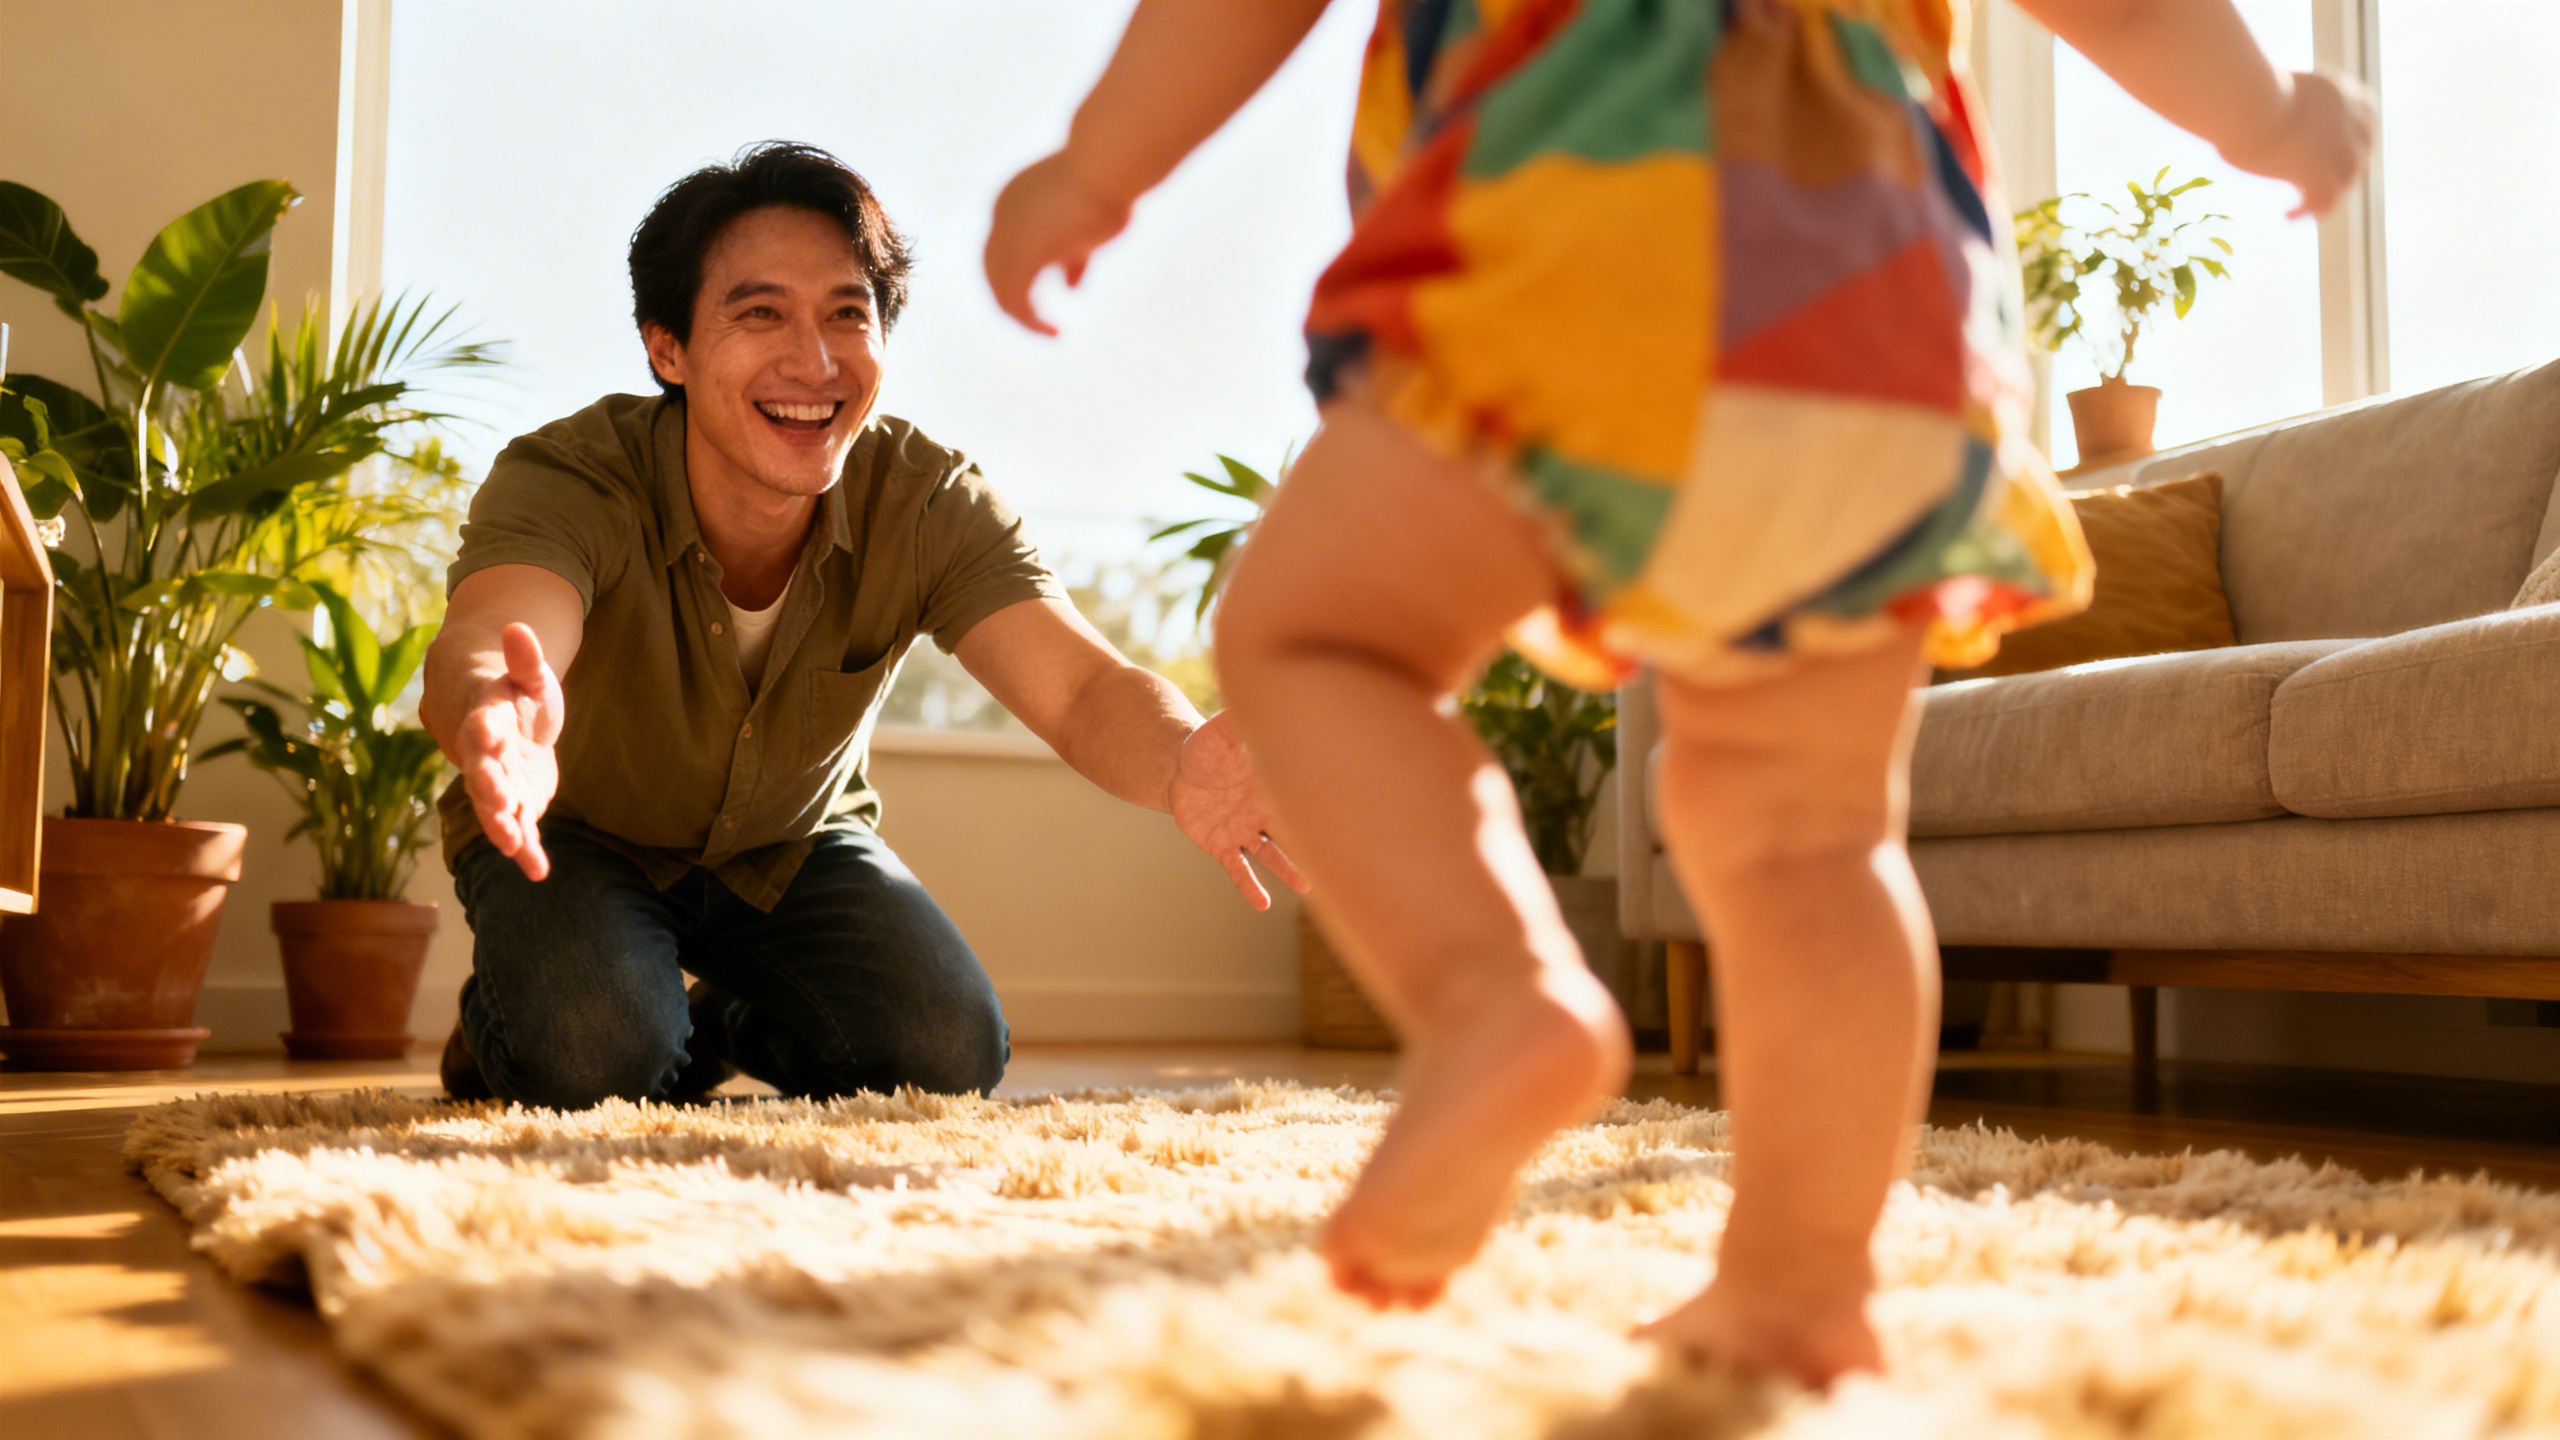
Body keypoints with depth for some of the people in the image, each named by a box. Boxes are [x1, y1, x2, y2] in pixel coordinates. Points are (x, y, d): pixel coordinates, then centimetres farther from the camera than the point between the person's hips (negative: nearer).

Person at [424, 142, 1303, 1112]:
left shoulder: (927, 505, -24)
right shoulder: (566, 479, -31)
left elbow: (1080, 686, -38)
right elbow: (485, 640, -52)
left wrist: (1180, 767, -63)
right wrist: (499, 718, -80)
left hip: (789, 842, 3)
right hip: (571, 833, -3)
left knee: (947, 1055, -17)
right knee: (591, 1059, -30)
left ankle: (733, 1026, 16)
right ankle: (513, 1027, 8)